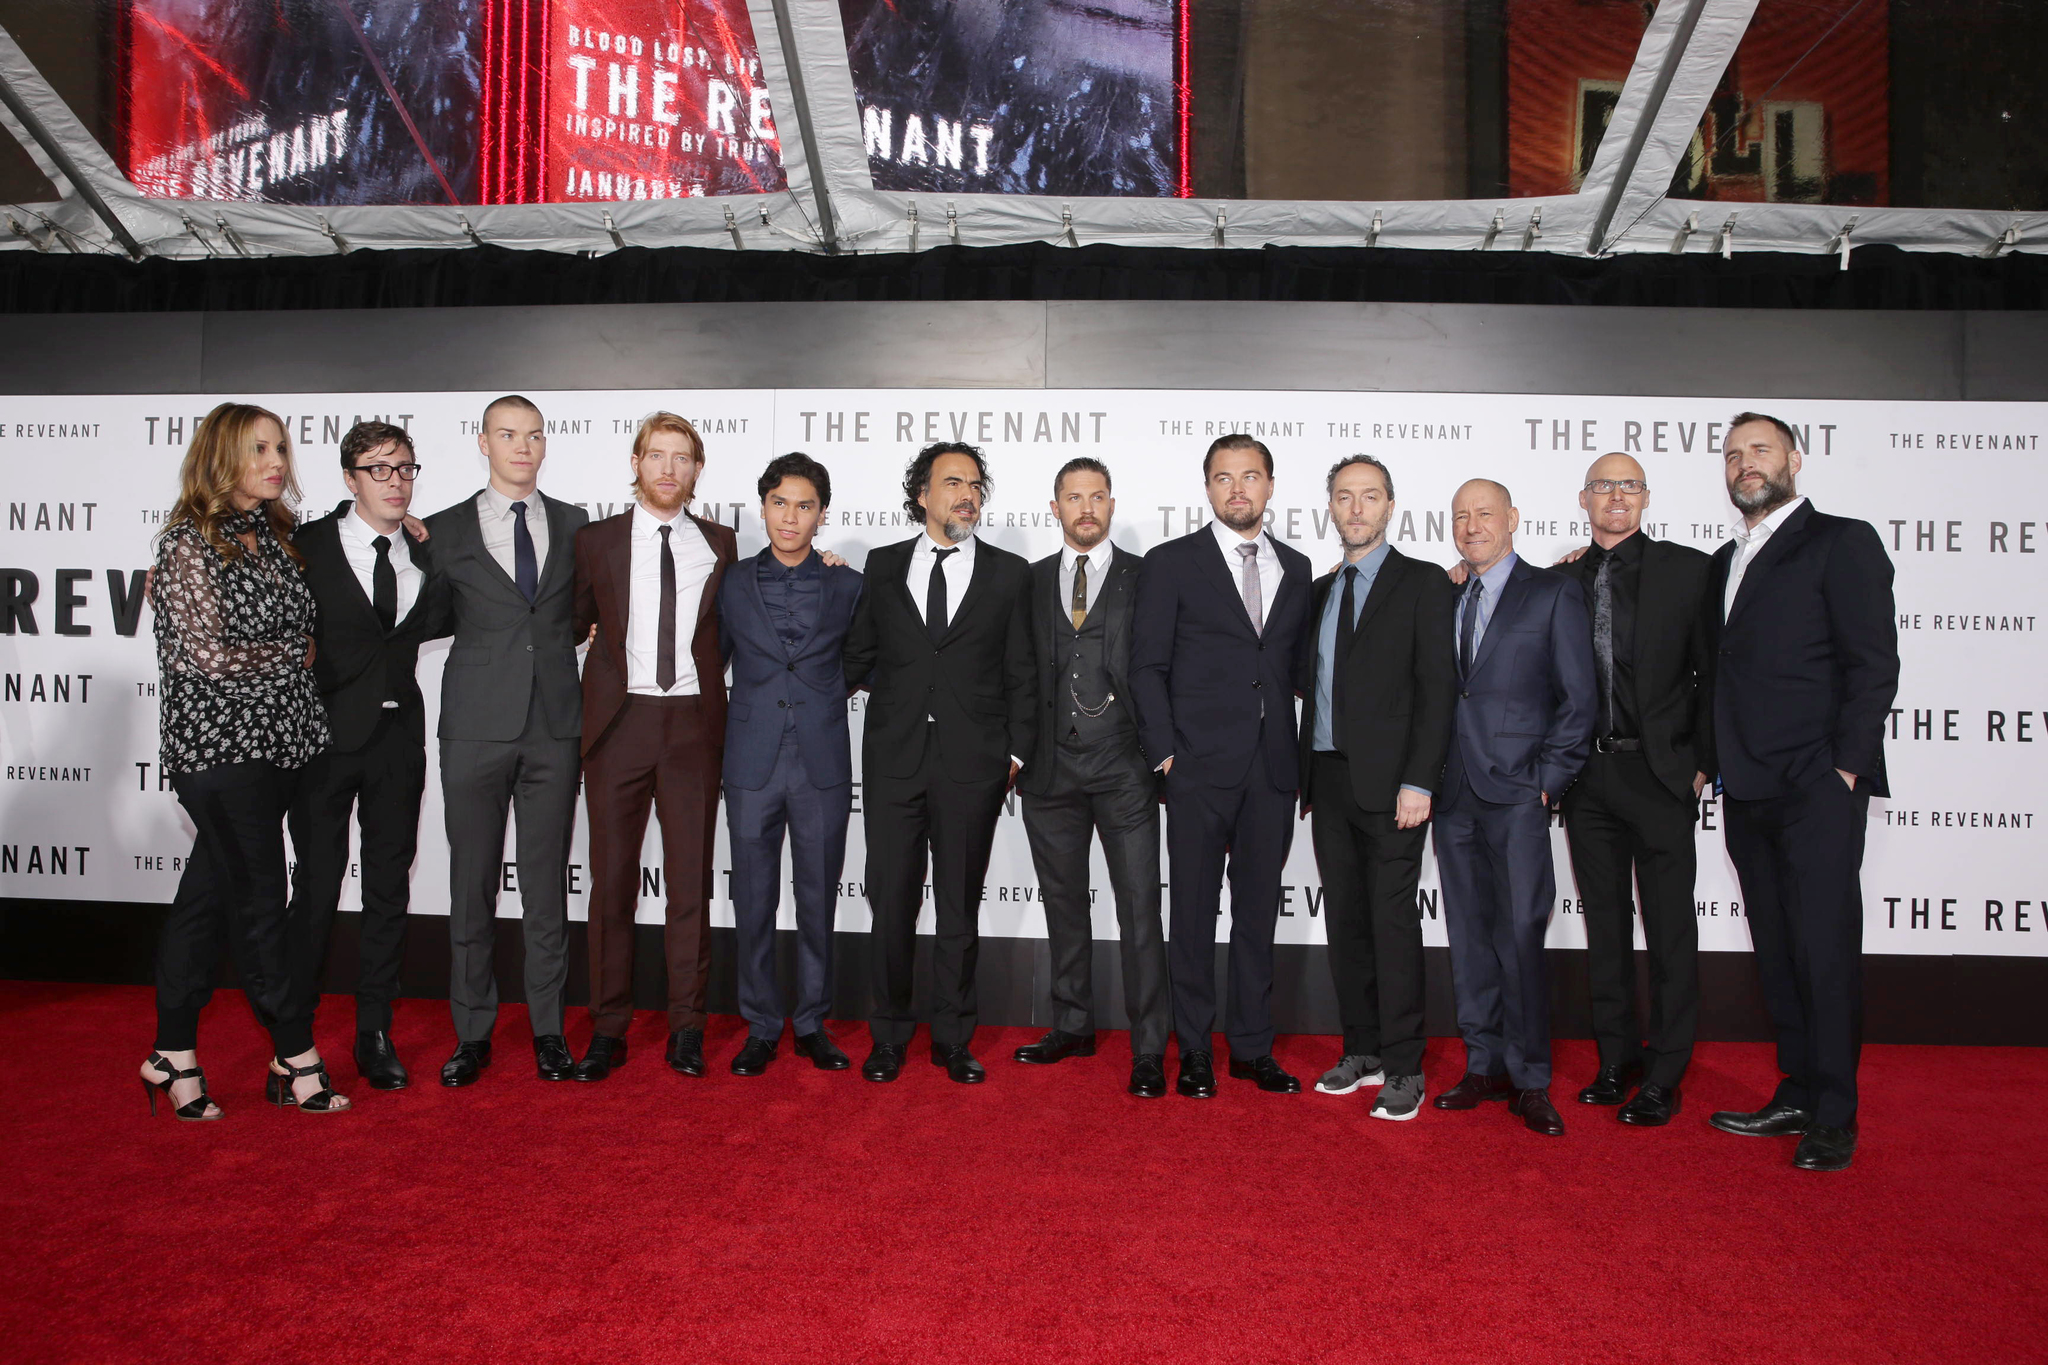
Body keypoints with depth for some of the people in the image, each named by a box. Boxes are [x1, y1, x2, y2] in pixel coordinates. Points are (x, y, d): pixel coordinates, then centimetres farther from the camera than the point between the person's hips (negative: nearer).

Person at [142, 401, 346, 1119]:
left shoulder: (273, 534, 12)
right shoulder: (190, 542, -10)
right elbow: (212, 657, -14)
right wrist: (297, 654, -4)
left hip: (272, 738, 7)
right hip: (219, 744, -7)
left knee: (208, 894, 12)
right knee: (257, 898, 0)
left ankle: (172, 1057, 23)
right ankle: (295, 1057, 11)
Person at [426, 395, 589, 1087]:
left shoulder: (573, 524, 11)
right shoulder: (446, 529, 6)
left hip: (555, 724, 1)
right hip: (477, 724, -1)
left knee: (547, 883, 6)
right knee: (473, 883, 5)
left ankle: (548, 1029, 17)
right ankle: (473, 1034, 18)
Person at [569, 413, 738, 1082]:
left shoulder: (720, 544, 10)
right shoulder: (596, 540, 7)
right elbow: (573, 626, 9)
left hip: (694, 723, 1)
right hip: (620, 720, -1)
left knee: (692, 879, 4)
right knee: (612, 878, 3)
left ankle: (686, 1026, 15)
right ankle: (608, 1029, 15)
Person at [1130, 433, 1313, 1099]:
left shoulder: (1297, 568, 13)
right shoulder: (1170, 563, 1)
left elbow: (1296, 667, 15)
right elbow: (1148, 667, -1)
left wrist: (1300, 756, 6)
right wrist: (1164, 752, -9)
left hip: (1273, 769, 4)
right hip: (1199, 768, -3)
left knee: (1259, 910, 10)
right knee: (1194, 912, 4)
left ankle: (1252, 1046, 23)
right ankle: (1194, 1050, 17)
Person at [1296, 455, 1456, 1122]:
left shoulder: (1424, 584, 0)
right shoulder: (1320, 591, 17)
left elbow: (1437, 687, -8)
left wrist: (1418, 781, -16)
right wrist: (1306, 778, 9)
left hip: (1388, 783, -6)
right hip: (1328, 779, 6)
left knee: (1393, 921, -4)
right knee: (1346, 921, 10)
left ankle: (1403, 1068, 6)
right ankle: (1361, 1050, 21)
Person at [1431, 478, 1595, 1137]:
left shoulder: (1553, 592, 2)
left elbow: (1578, 697, -1)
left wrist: (1548, 779, -8)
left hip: (1517, 792, -5)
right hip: (1454, 792, 5)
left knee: (1520, 936, -6)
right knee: (1469, 936, 9)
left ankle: (1530, 1082, 5)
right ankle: (1485, 1066, 19)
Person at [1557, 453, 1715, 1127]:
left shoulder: (1687, 569, 0)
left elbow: (1713, 673, -1)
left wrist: (1702, 763, -5)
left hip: (1661, 773, -3)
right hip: (1587, 776, 3)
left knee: (1670, 929, 2)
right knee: (1605, 925, 12)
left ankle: (1664, 1077, 12)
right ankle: (1616, 1060, 24)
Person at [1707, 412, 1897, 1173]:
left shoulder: (1842, 543, -1)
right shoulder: (1725, 562, 19)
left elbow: (1874, 664, -8)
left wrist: (1845, 769, -13)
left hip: (1816, 788, -6)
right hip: (1748, 792, 6)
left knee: (1825, 949, -3)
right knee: (1777, 952, 11)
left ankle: (1834, 1120, 7)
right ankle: (1797, 1096, 21)